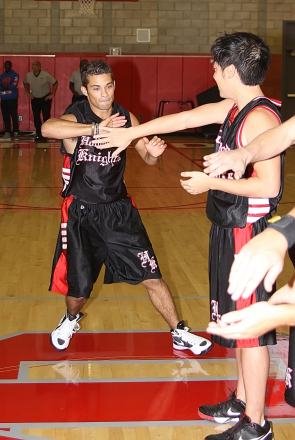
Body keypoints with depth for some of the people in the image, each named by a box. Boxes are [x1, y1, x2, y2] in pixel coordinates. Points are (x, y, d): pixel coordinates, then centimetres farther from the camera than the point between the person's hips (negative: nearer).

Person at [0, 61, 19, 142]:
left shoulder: (15, 75, 3)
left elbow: (14, 86, -10)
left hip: (12, 98, -5)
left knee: (14, 116, -7)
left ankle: (15, 133, -7)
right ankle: (7, 134, 6)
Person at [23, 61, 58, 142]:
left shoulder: (45, 75, -16)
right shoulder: (28, 75, -5)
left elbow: (55, 83, -6)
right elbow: (25, 83, 17)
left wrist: (52, 95, -8)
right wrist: (28, 93, 9)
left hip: (45, 98, -4)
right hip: (35, 99, 4)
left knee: (46, 117, -6)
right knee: (36, 117, 3)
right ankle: (39, 134, 12)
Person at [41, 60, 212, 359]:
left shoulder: (126, 118, -1)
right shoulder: (75, 118, -16)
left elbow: (147, 157, 9)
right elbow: (47, 128, -40)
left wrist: (152, 152, -16)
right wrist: (96, 128, -49)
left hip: (119, 209, 3)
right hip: (81, 213, -3)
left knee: (151, 276, 1)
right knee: (78, 288, 5)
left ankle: (180, 334, 18)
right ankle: (71, 319, 41)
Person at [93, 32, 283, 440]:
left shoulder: (259, 117, -20)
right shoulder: (234, 107, 9)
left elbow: (268, 185, -26)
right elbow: (185, 118, 20)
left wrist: (211, 182, -17)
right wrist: (132, 132, 28)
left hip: (246, 234, -10)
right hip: (229, 228, 10)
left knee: (251, 329, -1)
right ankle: (242, 402, 33)